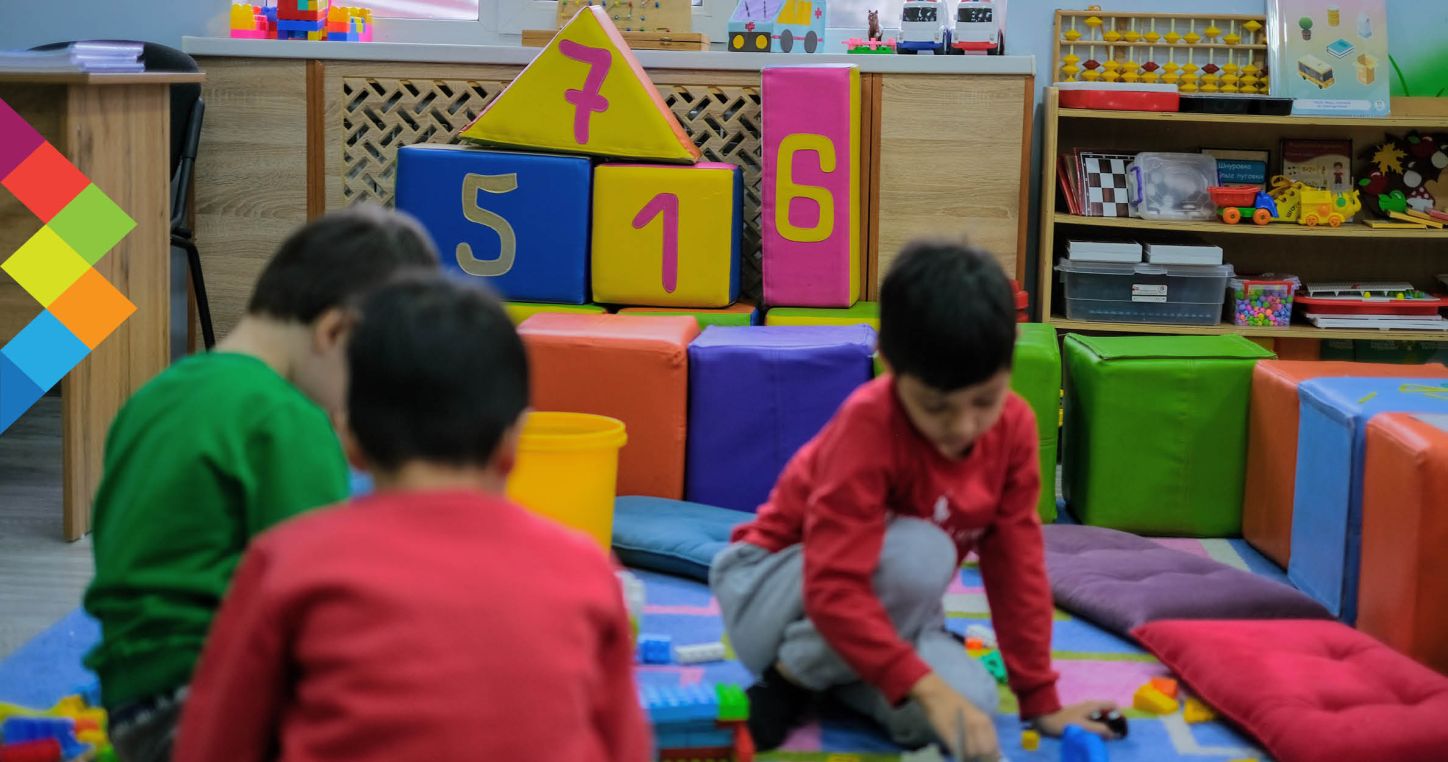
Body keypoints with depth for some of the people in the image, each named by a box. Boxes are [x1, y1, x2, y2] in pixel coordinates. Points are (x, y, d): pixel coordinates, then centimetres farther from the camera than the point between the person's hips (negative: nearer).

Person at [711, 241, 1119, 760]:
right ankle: (794, 675, -13)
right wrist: (927, 688, -48)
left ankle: (833, 670, 1)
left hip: (877, 604, 5)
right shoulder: (870, 425, -32)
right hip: (772, 591, -5)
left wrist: (1041, 700, -6)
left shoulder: (1014, 426, -14)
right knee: (921, 552, -35)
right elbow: (834, 590, -39)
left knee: (971, 704, -26)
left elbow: (1016, 562, -6)